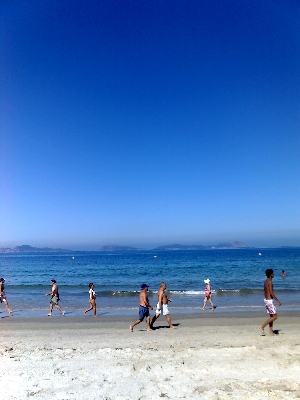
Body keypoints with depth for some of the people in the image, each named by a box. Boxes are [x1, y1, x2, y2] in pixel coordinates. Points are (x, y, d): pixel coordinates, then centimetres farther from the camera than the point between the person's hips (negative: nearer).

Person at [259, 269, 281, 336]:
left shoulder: (265, 281, 12)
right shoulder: (270, 281, -17)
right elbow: (271, 293, -22)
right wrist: (278, 301, -16)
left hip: (266, 300, 9)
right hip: (269, 301, -9)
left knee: (271, 316, 15)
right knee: (274, 316, -3)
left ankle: (271, 332, 18)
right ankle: (262, 327, -4)